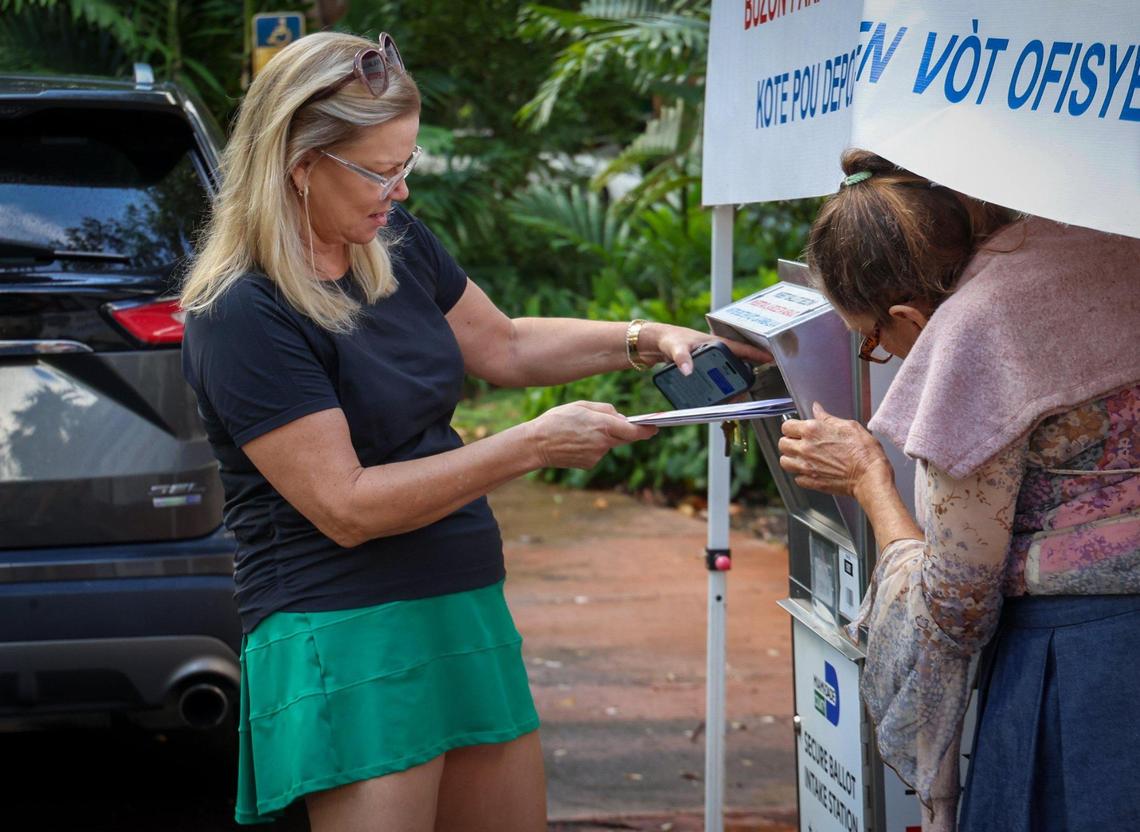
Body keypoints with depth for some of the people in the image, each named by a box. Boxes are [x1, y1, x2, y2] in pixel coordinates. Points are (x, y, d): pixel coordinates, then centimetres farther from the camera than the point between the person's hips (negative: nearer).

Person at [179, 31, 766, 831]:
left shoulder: (397, 242, 6)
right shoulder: (243, 314, -18)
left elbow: (505, 347, 23)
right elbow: (347, 509, -19)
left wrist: (648, 340, 9)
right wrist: (534, 445, -18)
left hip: (464, 609, 8)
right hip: (349, 639, -8)